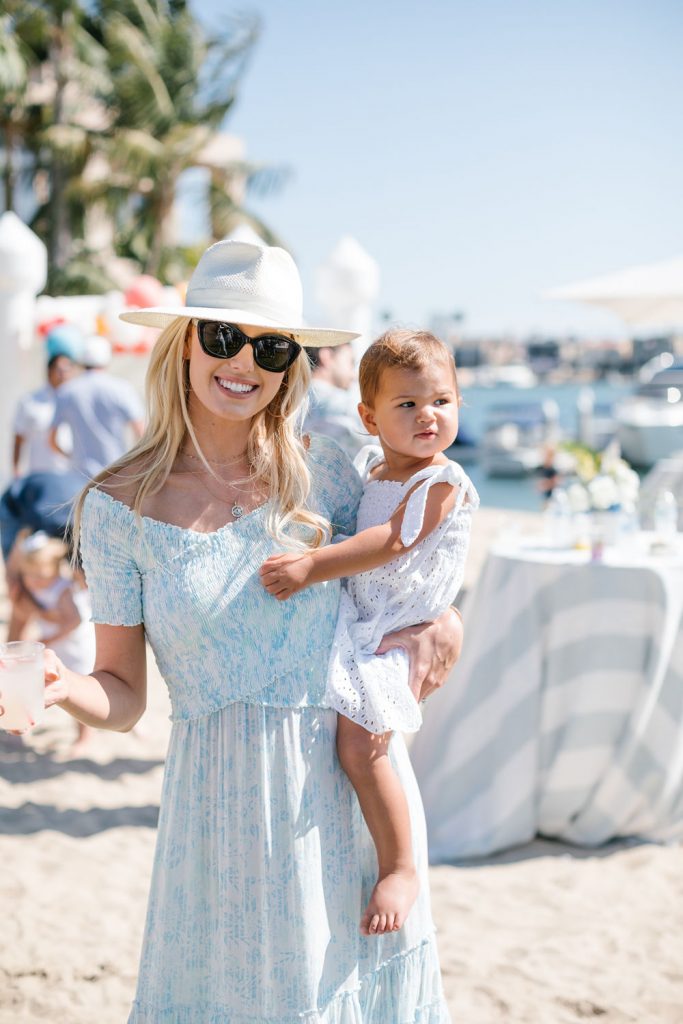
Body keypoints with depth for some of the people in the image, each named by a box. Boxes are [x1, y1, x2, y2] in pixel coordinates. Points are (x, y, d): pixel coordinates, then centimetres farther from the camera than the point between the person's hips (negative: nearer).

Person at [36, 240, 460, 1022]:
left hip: (360, 774, 3)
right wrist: (60, 687, -25)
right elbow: (124, 698, -3)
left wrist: (440, 623, -5)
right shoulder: (119, 509, -5)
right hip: (230, 797, -2)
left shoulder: (321, 471, 0)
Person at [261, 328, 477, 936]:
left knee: (360, 746, -20)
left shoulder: (443, 483, -12)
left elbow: (391, 542, -24)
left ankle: (401, 869, -8)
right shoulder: (369, 465, 12)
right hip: (346, 618, 9)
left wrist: (313, 566, -29)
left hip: (391, 637, -9)